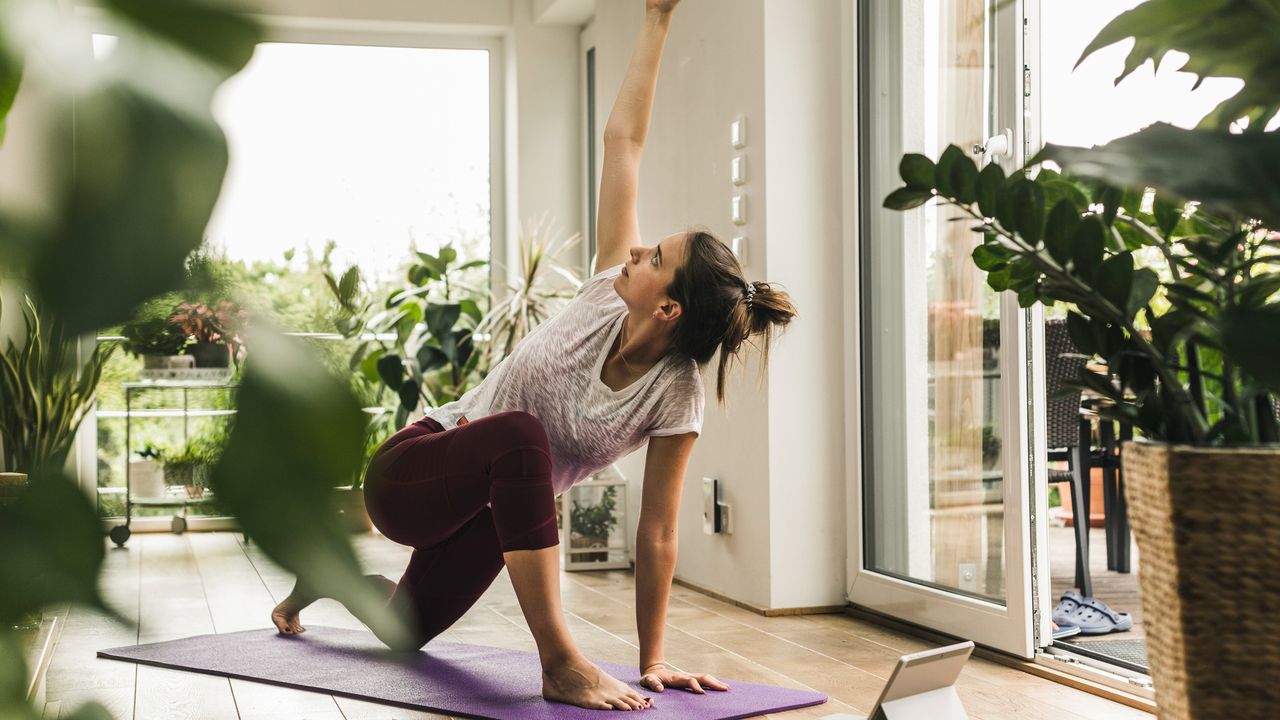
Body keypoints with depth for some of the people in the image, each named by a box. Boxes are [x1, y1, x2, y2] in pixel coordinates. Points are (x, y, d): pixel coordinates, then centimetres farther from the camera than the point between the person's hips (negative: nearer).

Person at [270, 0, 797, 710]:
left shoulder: (675, 398, -21)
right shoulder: (609, 292, -20)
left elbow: (657, 533, -16)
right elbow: (622, 140, -17)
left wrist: (653, 661, -15)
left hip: (485, 506, 2)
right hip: (409, 473, -2)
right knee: (522, 435, -37)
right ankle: (560, 664, -33)